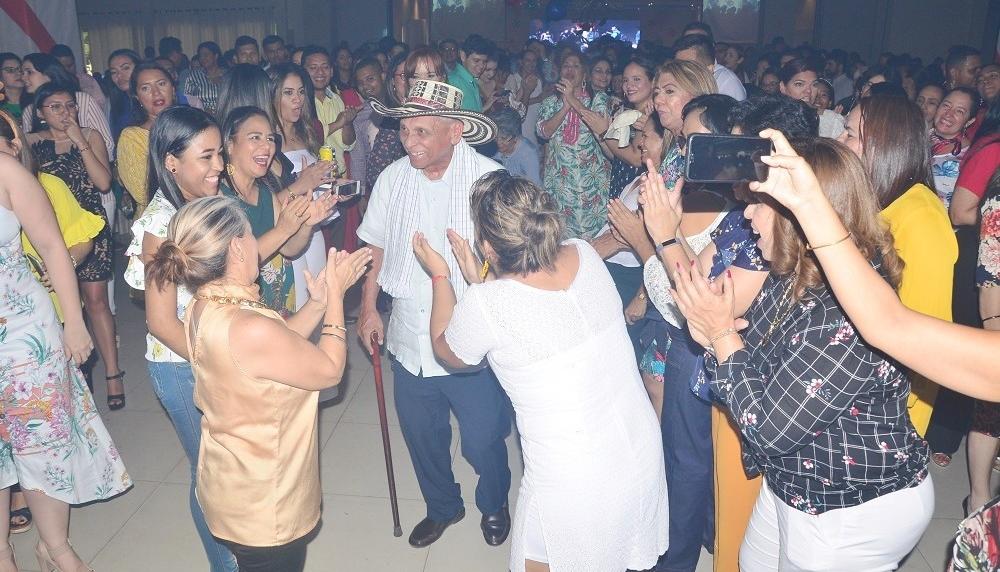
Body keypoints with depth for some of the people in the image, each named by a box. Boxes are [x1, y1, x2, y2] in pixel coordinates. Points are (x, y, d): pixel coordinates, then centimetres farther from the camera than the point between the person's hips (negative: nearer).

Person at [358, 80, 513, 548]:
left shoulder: (489, 178, -15)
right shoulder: (392, 178, -1)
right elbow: (376, 247, 11)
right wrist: (368, 309, 12)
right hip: (410, 338, 4)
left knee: (483, 439, 10)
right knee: (421, 435, 19)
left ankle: (493, 504, 43)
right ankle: (442, 506, 48)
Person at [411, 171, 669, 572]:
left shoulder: (485, 304, -23)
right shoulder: (586, 256, -8)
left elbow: (447, 352, 2)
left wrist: (440, 276, 11)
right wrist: (480, 282, 8)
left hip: (573, 491, -5)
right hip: (644, 457, 6)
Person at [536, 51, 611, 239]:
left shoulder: (599, 99, 6)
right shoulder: (550, 102, 12)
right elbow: (544, 132, -4)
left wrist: (574, 100, -13)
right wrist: (566, 106, -12)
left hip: (591, 178, -1)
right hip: (559, 178, 2)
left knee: (591, 224, -4)